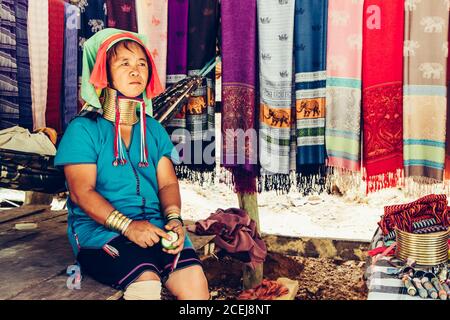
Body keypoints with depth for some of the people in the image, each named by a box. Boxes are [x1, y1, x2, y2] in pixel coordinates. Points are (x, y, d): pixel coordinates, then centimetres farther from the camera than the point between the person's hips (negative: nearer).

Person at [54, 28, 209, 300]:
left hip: (154, 226, 4)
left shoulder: (154, 129, 16)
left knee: (194, 278, -21)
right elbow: (81, 192, -7)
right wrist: (127, 225, -19)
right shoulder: (83, 128, 0)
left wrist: (174, 218, -12)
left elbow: (167, 183, 8)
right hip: (98, 228, -4)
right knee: (146, 280, -31)